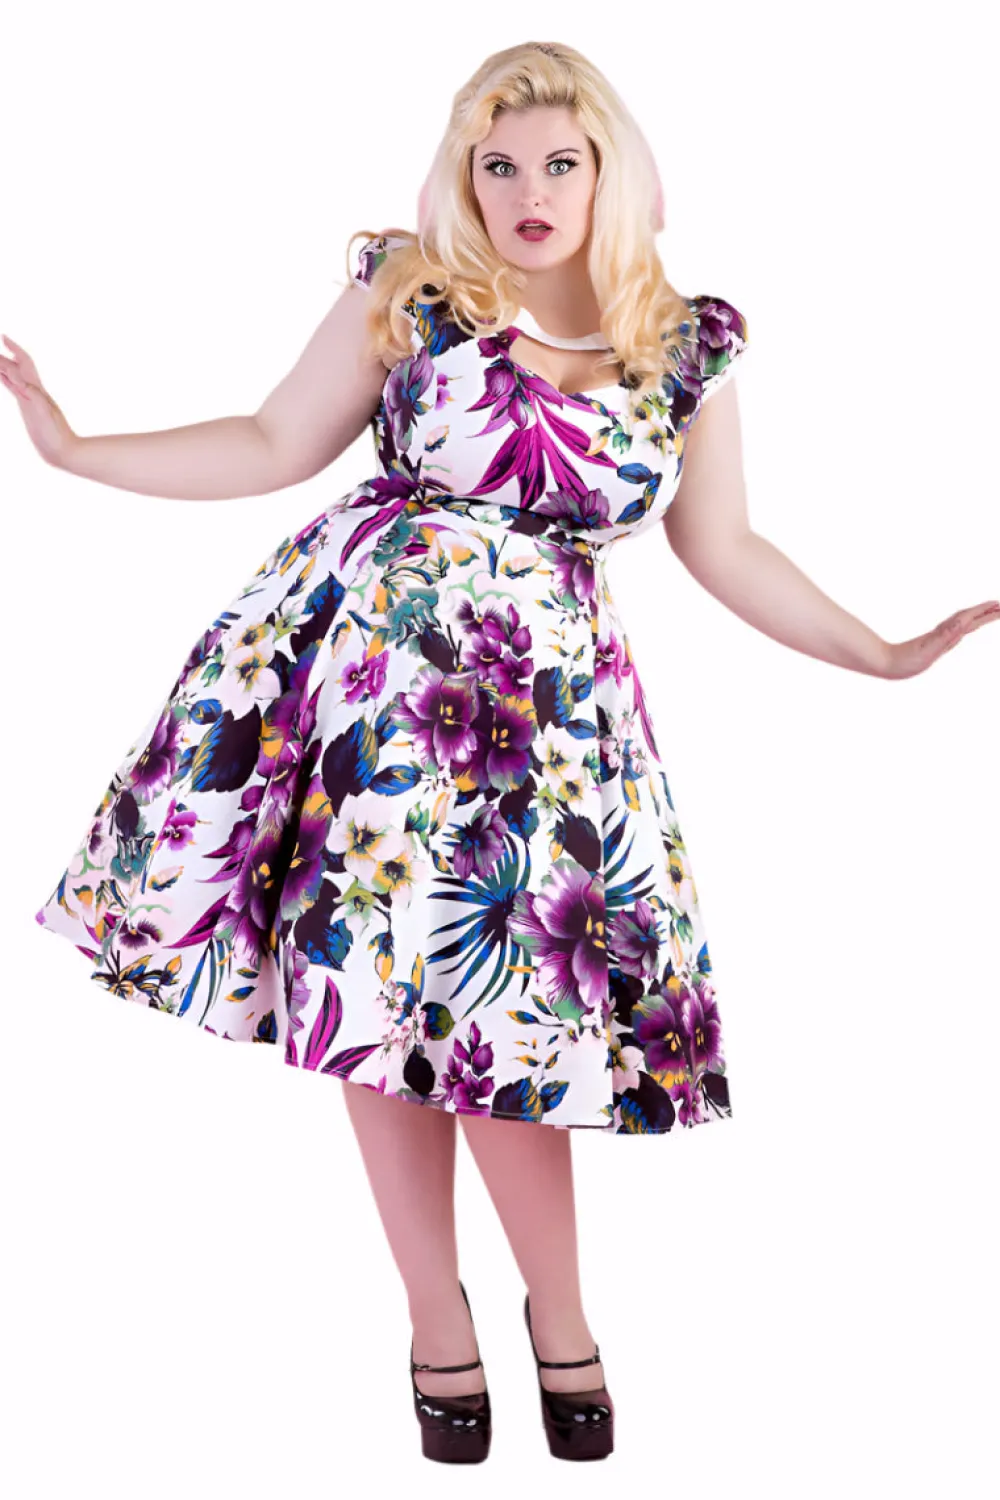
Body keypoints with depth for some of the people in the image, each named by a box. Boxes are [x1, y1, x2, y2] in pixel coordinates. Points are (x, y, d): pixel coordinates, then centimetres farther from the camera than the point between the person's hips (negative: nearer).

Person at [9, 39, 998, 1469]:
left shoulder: (688, 346, 3)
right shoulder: (406, 288, 1)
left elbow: (724, 549, 12)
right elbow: (275, 445, 5)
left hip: (545, 698, 0)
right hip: (369, 657, 1)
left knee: (501, 1007, -4)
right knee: (372, 985, 3)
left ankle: (561, 1313, 22)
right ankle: (437, 1312, 23)